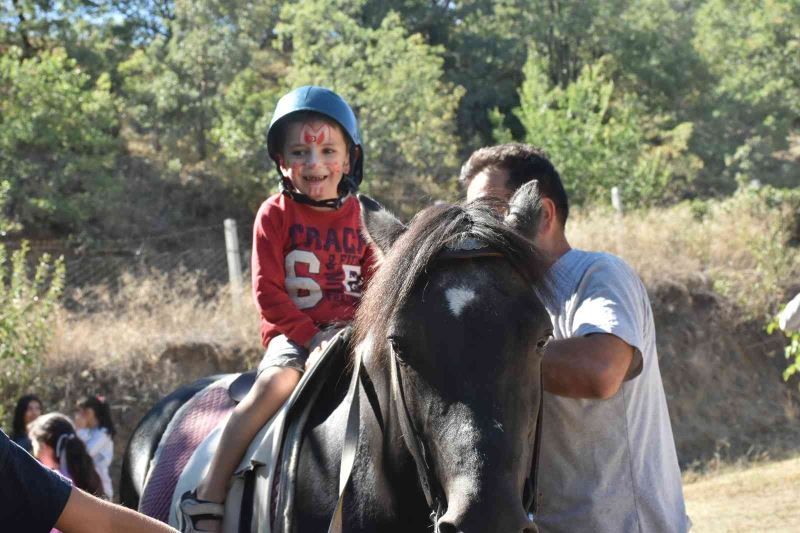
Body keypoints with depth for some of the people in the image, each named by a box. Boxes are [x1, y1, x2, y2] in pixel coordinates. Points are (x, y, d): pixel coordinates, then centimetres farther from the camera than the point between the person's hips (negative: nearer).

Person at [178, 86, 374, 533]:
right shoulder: (275, 214, -1)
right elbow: (268, 292, -6)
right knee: (273, 386, -31)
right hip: (292, 334, -3)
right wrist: (311, 336, -14)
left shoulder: (362, 217, 8)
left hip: (349, 334, 3)